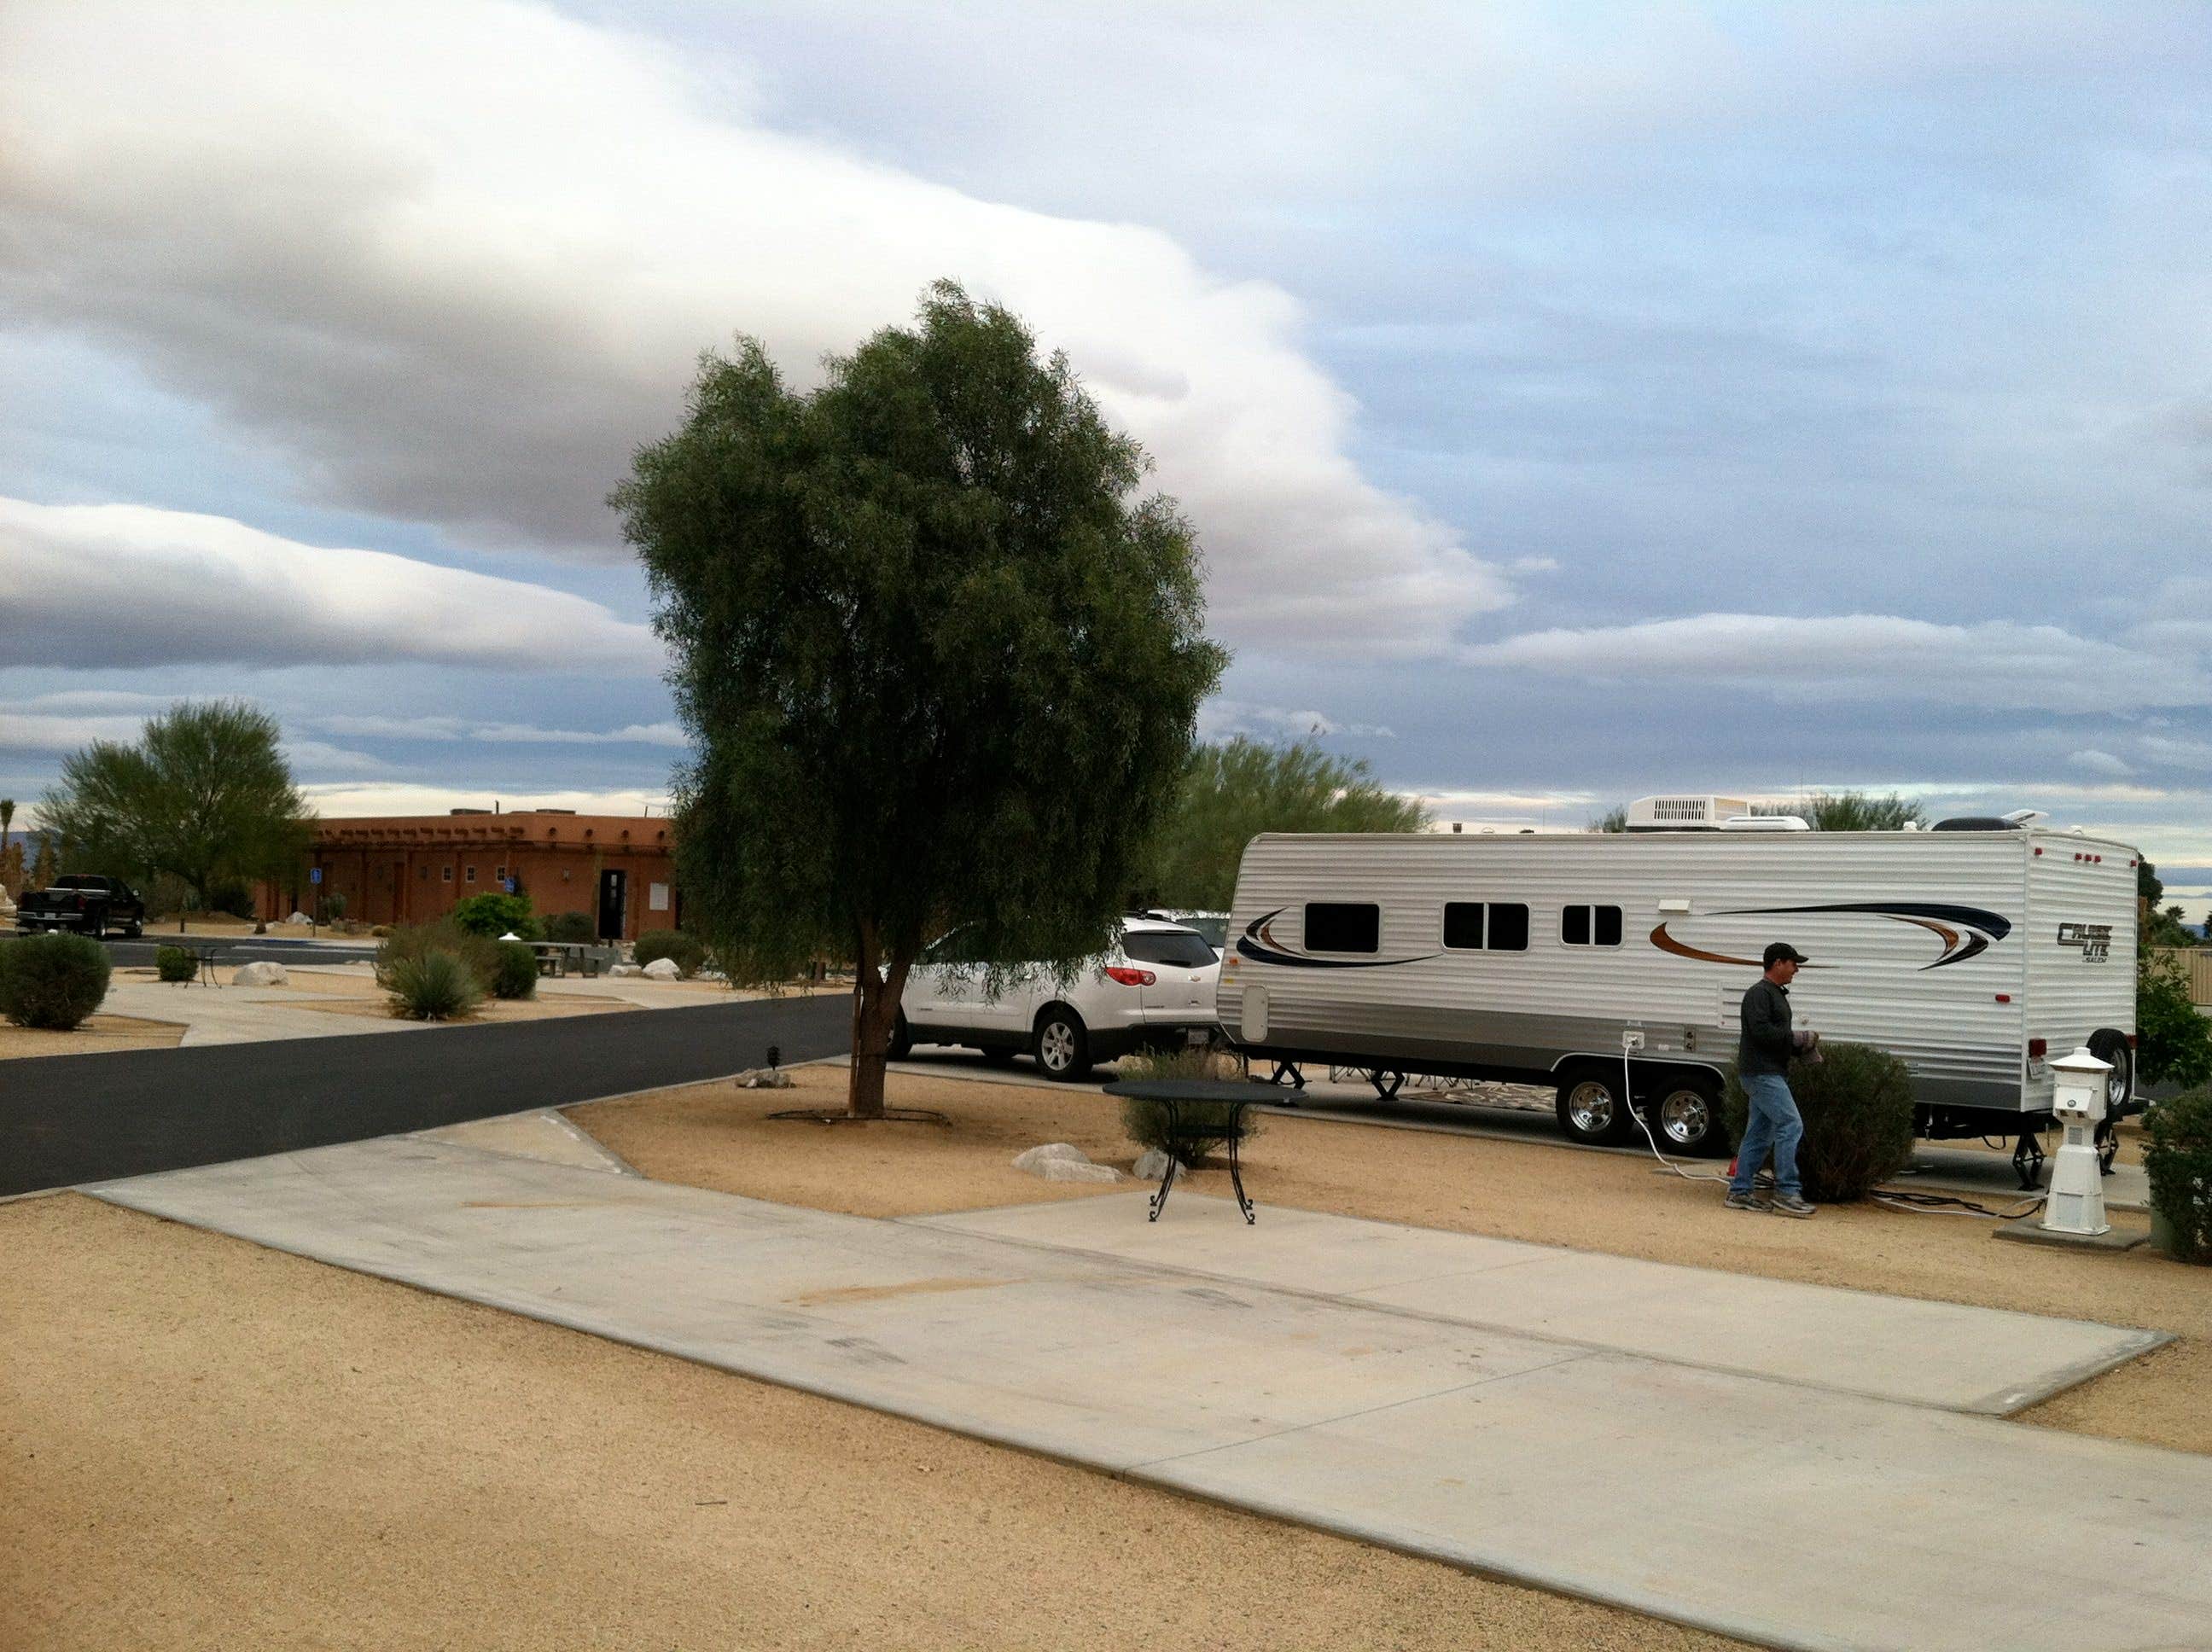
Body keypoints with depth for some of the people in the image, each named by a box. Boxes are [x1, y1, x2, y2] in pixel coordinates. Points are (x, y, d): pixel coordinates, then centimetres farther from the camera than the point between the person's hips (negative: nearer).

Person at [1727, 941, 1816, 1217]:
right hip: (1761, 1073, -11)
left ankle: (1739, 1192, 13)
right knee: (1791, 1125, -14)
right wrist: (1797, 1039, -14)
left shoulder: (1777, 995, 21)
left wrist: (1803, 1047, 8)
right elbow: (1761, 1031, -22)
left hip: (1771, 1074, 11)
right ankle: (1786, 1193, -13)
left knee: (1759, 1134, 10)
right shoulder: (1759, 993, -11)